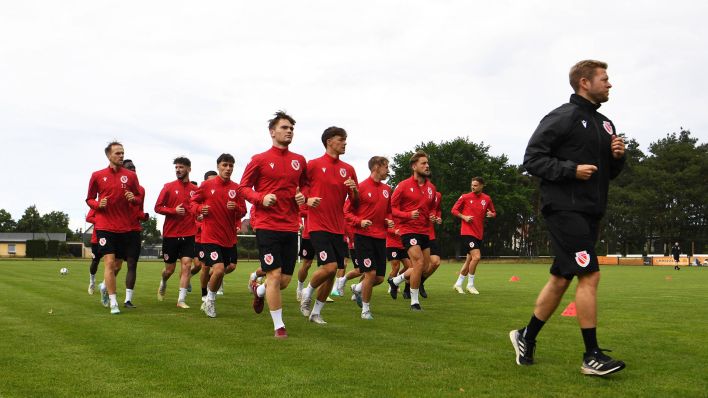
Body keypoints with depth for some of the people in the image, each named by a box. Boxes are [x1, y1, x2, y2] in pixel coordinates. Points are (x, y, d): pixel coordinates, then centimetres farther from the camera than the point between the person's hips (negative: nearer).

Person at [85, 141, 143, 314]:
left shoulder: (131, 176, 4)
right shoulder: (97, 176, 3)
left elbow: (139, 199, 10)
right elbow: (89, 199, 10)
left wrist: (134, 198, -13)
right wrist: (98, 204, -11)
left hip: (124, 227, 2)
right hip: (105, 226, -2)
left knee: (118, 264, 12)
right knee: (109, 262, -12)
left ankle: (105, 286, 42)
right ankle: (113, 302, -6)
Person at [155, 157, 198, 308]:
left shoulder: (195, 189, 4)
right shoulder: (169, 187, 0)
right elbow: (158, 207, -2)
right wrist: (174, 211, -17)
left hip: (189, 235, 1)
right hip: (170, 234, -1)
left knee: (186, 265, -9)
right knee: (170, 269, 10)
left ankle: (181, 300, -2)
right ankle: (163, 283, 43)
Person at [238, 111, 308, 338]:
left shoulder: (299, 161, 9)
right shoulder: (260, 160, -2)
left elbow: (305, 184, 23)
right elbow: (244, 187, 1)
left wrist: (303, 196, 0)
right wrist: (260, 198, -17)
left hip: (291, 227, 5)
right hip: (267, 225, -5)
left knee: (285, 280, 7)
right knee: (275, 274, -8)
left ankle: (258, 290, 41)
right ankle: (279, 326, 6)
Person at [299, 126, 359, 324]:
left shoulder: (348, 169, 9)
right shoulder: (314, 164, -3)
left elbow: (356, 204, 12)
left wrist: (354, 190, -8)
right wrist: (307, 199, -15)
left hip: (338, 228, 5)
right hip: (318, 225, -5)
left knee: (332, 272, 7)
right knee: (329, 266, -18)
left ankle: (316, 312, 22)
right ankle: (307, 293, 11)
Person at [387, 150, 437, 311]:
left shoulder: (431, 187, 9)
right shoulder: (404, 185, -9)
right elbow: (392, 207, -7)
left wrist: (432, 216, 1)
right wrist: (409, 215, -22)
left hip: (425, 231, 7)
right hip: (409, 230, -7)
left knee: (424, 266, 10)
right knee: (419, 263, -16)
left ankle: (395, 281, 33)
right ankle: (414, 301, -1)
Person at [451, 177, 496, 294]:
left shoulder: (487, 199, 7)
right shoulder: (465, 197, -2)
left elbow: (493, 212, 16)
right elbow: (454, 210, 3)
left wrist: (491, 214, -7)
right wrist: (464, 217, -12)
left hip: (479, 233, 5)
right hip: (467, 232, -5)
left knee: (469, 260, 10)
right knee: (476, 256, -18)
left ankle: (458, 284, 23)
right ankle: (470, 284, -4)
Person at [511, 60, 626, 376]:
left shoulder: (605, 124, 18)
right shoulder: (562, 117, -7)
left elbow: (609, 173, 24)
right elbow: (532, 158, -11)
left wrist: (617, 156, 3)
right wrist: (571, 169, -19)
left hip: (589, 212, 8)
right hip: (564, 208, -8)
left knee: (561, 278, 10)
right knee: (589, 275, -11)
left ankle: (527, 337, 22)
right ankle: (592, 356, -4)